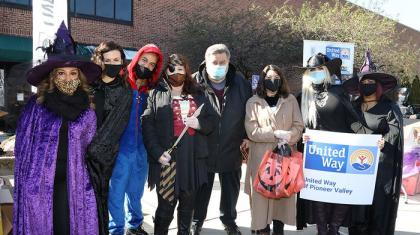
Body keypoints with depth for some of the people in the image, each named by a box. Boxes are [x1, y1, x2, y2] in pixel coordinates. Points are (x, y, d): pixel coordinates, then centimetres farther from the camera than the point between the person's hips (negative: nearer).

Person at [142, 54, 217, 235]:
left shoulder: (197, 95, 15)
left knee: (188, 205, 15)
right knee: (166, 205, 1)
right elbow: (147, 126, -6)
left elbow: (212, 120, 13)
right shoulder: (156, 95, 3)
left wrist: (199, 123, -8)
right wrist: (157, 152, -16)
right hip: (168, 159, -3)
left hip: (193, 159, 4)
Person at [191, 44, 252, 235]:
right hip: (202, 149, -2)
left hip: (231, 149, 2)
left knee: (231, 189, 19)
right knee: (201, 189, 14)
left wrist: (247, 136, 3)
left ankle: (229, 219, 42)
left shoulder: (241, 83, -4)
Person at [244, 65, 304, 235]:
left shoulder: (290, 100, 8)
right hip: (261, 156, -2)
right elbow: (252, 131, -7)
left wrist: (288, 138, -15)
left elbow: (298, 126, 4)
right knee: (262, 192, 0)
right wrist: (277, 134, -15)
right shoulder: (253, 102, 1)